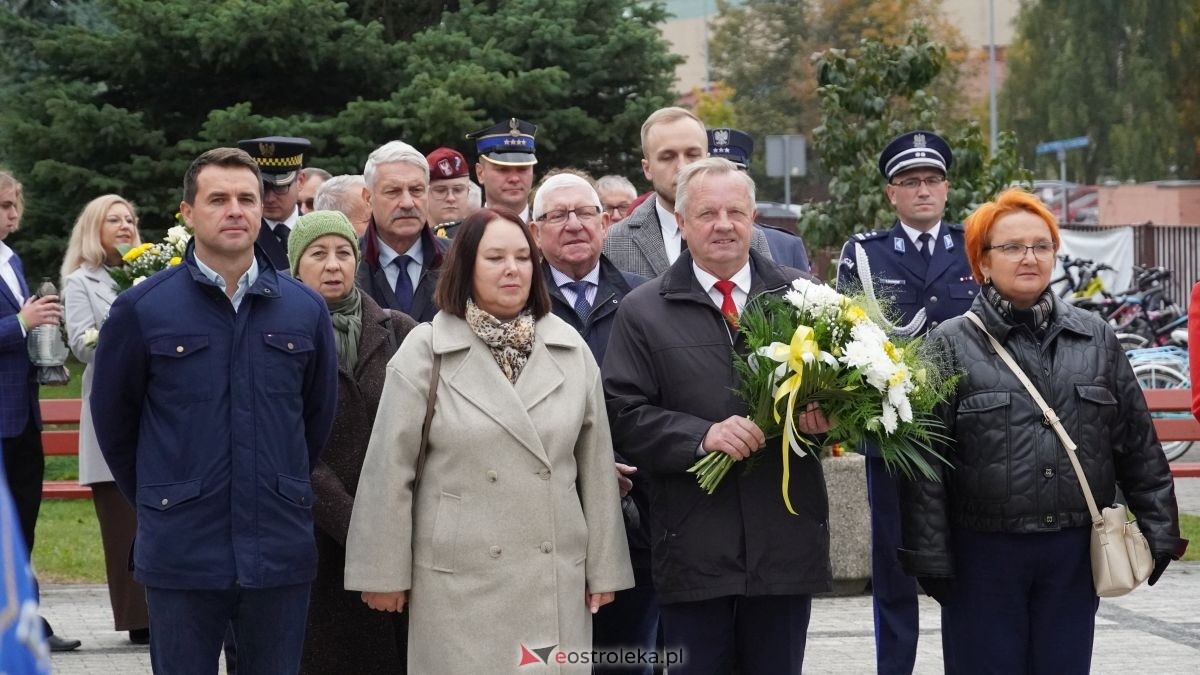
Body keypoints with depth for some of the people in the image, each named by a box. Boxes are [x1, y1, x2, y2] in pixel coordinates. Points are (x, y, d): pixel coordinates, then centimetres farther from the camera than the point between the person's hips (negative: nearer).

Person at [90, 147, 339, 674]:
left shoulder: (305, 309, 5)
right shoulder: (140, 309, -2)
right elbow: (113, 417, 7)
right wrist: (156, 500, 10)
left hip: (280, 552, 2)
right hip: (181, 552, -2)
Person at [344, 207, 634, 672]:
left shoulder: (570, 350, 6)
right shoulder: (425, 352, -3)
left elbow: (595, 466, 9)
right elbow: (389, 470, -3)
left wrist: (603, 568, 8)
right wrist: (385, 573, -4)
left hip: (557, 580, 3)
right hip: (460, 581, -3)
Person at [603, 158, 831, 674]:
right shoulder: (643, 312, 4)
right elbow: (624, 415, -3)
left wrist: (827, 414, -12)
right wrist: (702, 436, -17)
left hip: (787, 540, 1)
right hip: (694, 548, -1)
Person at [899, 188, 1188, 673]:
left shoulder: (1096, 339, 8)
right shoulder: (950, 345, -1)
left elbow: (1138, 446, 10)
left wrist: (1157, 531, 6)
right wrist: (930, 556, -9)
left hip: (1074, 553, 3)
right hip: (984, 554, -3)